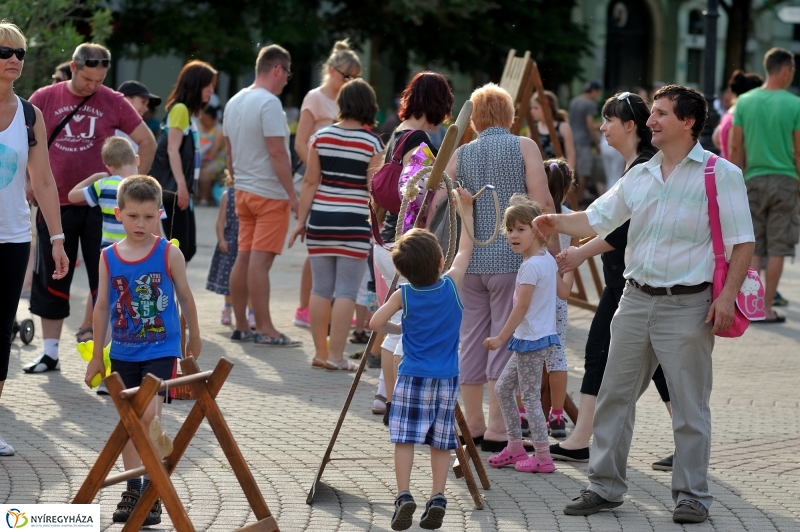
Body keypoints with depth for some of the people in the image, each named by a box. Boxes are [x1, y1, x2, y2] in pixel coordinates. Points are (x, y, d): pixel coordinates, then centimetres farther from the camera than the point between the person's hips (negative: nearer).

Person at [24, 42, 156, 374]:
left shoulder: (113, 103, 1)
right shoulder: (44, 99, 2)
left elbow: (147, 142, 9)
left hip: (100, 205, -1)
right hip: (55, 205, 1)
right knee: (52, 280, 6)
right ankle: (50, 353, 13)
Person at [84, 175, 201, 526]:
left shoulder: (169, 254, -7)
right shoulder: (108, 258, 0)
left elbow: (185, 297, 5)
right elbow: (102, 306, 7)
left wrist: (194, 336, 16)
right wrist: (96, 356, 11)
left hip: (160, 351, -3)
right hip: (123, 353, 3)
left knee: (149, 416, -15)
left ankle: (152, 489, -6)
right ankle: (132, 490, 19)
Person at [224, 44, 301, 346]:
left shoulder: (235, 102, 12)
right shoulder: (269, 103, -16)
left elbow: (229, 151, 17)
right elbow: (277, 153, -20)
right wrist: (292, 195, -17)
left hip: (243, 192, 9)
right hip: (269, 194, -9)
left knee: (244, 257, 9)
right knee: (260, 260, -8)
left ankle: (241, 326, 13)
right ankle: (264, 330, -6)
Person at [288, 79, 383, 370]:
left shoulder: (321, 136, 3)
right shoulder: (372, 143, -5)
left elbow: (310, 182, 4)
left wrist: (301, 220, 10)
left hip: (320, 219, 3)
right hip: (354, 223, -3)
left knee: (321, 288, 10)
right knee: (346, 291, 0)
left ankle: (320, 352, 15)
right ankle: (336, 355, -2)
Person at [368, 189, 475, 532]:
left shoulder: (403, 295, -7)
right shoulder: (451, 285, -3)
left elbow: (375, 323, -4)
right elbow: (466, 248, 12)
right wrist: (466, 209, 21)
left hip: (412, 378, -2)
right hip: (446, 379, 2)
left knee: (404, 439, -2)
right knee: (441, 442, 6)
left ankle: (403, 496, -13)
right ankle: (437, 498, -2)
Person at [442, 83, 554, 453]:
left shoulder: (459, 155, 8)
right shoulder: (524, 147, -1)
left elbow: (437, 207, 4)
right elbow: (542, 201, -10)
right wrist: (553, 252, -4)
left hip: (468, 259, 4)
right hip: (513, 259, -3)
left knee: (472, 339, 12)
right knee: (505, 339, 0)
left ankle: (473, 425, 18)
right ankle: (497, 430, 0)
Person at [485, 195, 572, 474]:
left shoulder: (530, 266, -19)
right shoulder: (548, 259, 8)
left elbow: (521, 308, -20)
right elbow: (564, 292, 16)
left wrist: (501, 338, -15)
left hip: (532, 340, -10)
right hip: (529, 339, 10)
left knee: (530, 396, -4)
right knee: (503, 388, 16)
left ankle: (543, 456, 1)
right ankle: (515, 446, 21)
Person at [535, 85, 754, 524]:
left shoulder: (720, 175, -5)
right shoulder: (640, 176, 12)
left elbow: (742, 242, -8)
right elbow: (596, 220, 12)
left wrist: (726, 296, -18)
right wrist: (557, 222, -8)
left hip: (687, 305, -6)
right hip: (636, 299, 6)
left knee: (689, 405, 0)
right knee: (614, 396, 8)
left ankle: (692, 496, 10)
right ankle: (605, 487, 17)